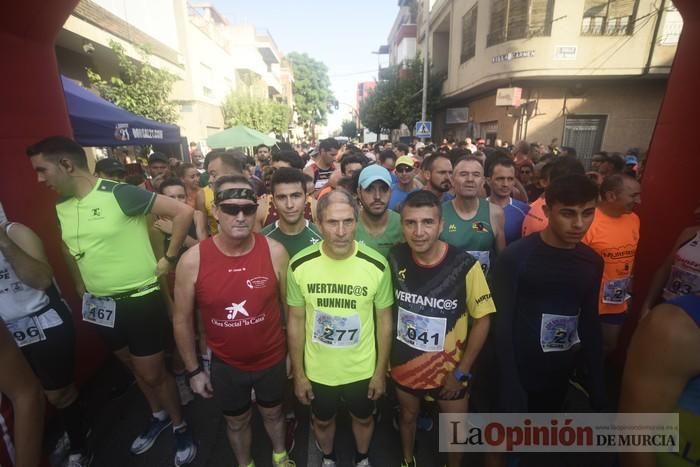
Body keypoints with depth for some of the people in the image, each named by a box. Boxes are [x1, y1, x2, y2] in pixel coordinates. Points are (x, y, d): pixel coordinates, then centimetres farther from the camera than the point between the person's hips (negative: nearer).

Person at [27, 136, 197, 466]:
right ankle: (159, 415, 45)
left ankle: (180, 426, 30)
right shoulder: (62, 207, 5)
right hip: (100, 305, 7)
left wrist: (169, 259, -16)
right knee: (133, 366, 22)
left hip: (140, 301, -7)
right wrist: (82, 290, 15)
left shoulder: (120, 194, -19)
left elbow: (183, 212, -21)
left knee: (152, 373, 6)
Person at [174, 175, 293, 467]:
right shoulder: (192, 260, -19)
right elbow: (182, 320, -5)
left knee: (273, 413, 27)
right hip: (225, 364, 0)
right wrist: (193, 369, 2)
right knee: (237, 421, 26)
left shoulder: (275, 252, -19)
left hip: (272, 359, 1)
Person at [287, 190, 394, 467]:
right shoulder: (299, 266, -19)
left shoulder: (377, 266, -20)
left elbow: (384, 320, -7)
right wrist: (298, 372, -2)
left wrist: (381, 371, -2)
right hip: (317, 370, 1)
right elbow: (296, 321, -7)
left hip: (362, 369, 0)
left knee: (363, 418, 27)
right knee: (322, 421, 27)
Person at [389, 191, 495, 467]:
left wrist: (462, 371, -11)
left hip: (449, 368, -2)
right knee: (408, 416, 27)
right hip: (404, 363, 2)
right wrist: (385, 356, 1)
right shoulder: (395, 259, -16)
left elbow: (482, 320, -12)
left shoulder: (465, 266, -24)